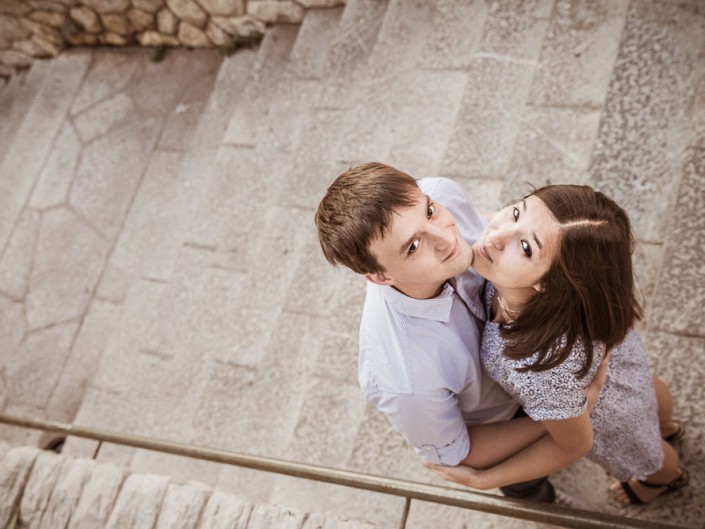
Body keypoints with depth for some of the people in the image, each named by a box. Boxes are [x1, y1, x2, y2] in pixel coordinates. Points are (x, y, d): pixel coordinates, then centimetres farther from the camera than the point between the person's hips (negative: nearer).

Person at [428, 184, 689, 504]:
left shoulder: (539, 367, -52)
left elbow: (574, 445, -29)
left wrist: (481, 480, -19)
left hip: (607, 415, -4)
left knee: (642, 457, 36)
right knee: (649, 389, 41)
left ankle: (669, 477, 72)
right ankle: (665, 427, 77)